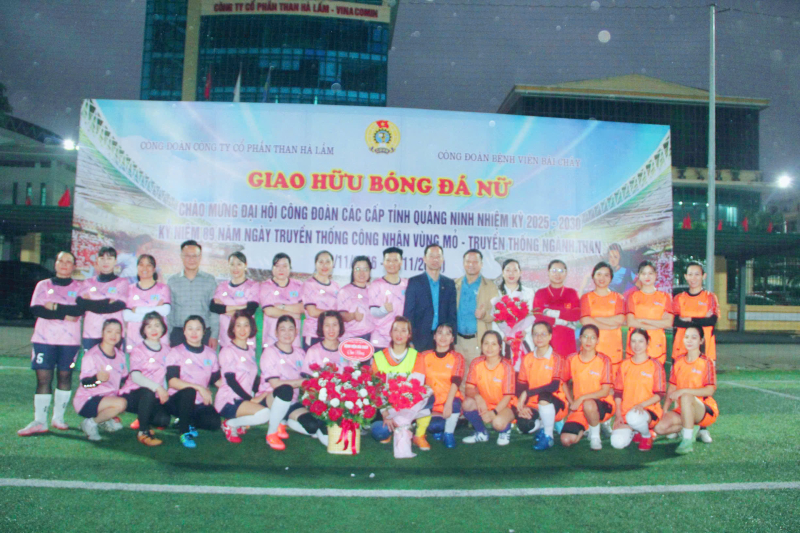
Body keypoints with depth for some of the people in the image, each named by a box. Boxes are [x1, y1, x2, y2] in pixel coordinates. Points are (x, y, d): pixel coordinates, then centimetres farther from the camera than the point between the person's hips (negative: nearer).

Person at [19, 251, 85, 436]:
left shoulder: (79, 287, 8)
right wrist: (65, 315, -12)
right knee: (43, 378, -4)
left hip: (70, 339, 0)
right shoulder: (43, 285, 11)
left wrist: (55, 307, -10)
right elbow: (36, 309, -4)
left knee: (65, 376, 2)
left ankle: (58, 417, 12)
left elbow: (80, 310, -9)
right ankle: (39, 421, -3)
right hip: (44, 338, 1)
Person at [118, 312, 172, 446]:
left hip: (154, 397, 4)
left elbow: (168, 376, 15)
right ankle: (143, 432, -23)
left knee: (164, 419, -25)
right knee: (148, 392, -38)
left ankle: (143, 419, 11)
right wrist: (157, 387, -33)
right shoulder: (138, 350, -4)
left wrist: (165, 393, -4)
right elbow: (135, 376, -20)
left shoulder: (166, 351, 11)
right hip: (132, 395, -4)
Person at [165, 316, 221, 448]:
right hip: (177, 400, -4)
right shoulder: (176, 352, -3)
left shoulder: (211, 354, 9)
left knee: (214, 422, -23)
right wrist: (199, 388, -27)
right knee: (189, 391, -36)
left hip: (200, 403, 4)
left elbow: (217, 379, 13)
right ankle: (184, 432, -18)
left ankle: (187, 422, 8)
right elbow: (172, 382, -16)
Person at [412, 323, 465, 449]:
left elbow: (455, 381, -13)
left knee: (455, 402, -34)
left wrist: (448, 403, -28)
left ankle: (449, 433, -7)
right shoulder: (424, 356, 7)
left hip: (449, 401, 0)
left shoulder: (457, 358, 2)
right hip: (431, 403, 0)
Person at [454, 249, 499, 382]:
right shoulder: (455, 285, 11)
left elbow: (496, 314, 1)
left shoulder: (490, 287, 4)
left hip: (478, 341, -2)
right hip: (458, 340, 2)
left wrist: (483, 315, -21)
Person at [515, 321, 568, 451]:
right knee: (523, 425, -26)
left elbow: (554, 386, -18)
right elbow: (520, 386, 4)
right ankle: (543, 426, 11)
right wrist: (522, 406, -13)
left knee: (544, 396, -37)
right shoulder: (527, 359, 7)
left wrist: (527, 393, -22)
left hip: (555, 405, -3)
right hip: (532, 406, 4)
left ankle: (548, 435, -15)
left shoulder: (556, 358, -6)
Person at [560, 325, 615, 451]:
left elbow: (605, 392, -11)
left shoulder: (604, 361, -7)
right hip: (579, 407, 3)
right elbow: (564, 382, 16)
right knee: (566, 440, -19)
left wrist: (581, 398, -19)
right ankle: (585, 428, 17)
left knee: (589, 404, -41)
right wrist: (571, 402, 3)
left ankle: (595, 435, -9)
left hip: (602, 406, -3)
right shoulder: (571, 360, 2)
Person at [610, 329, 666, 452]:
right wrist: (618, 414, -2)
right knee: (618, 443, -22)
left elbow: (659, 394, -3)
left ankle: (647, 436, -3)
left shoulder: (655, 365, 0)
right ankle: (634, 432, 14)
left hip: (648, 410, -3)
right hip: (625, 412, 3)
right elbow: (618, 392, 10)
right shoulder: (625, 365, 10)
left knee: (633, 417, -40)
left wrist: (641, 405, -19)